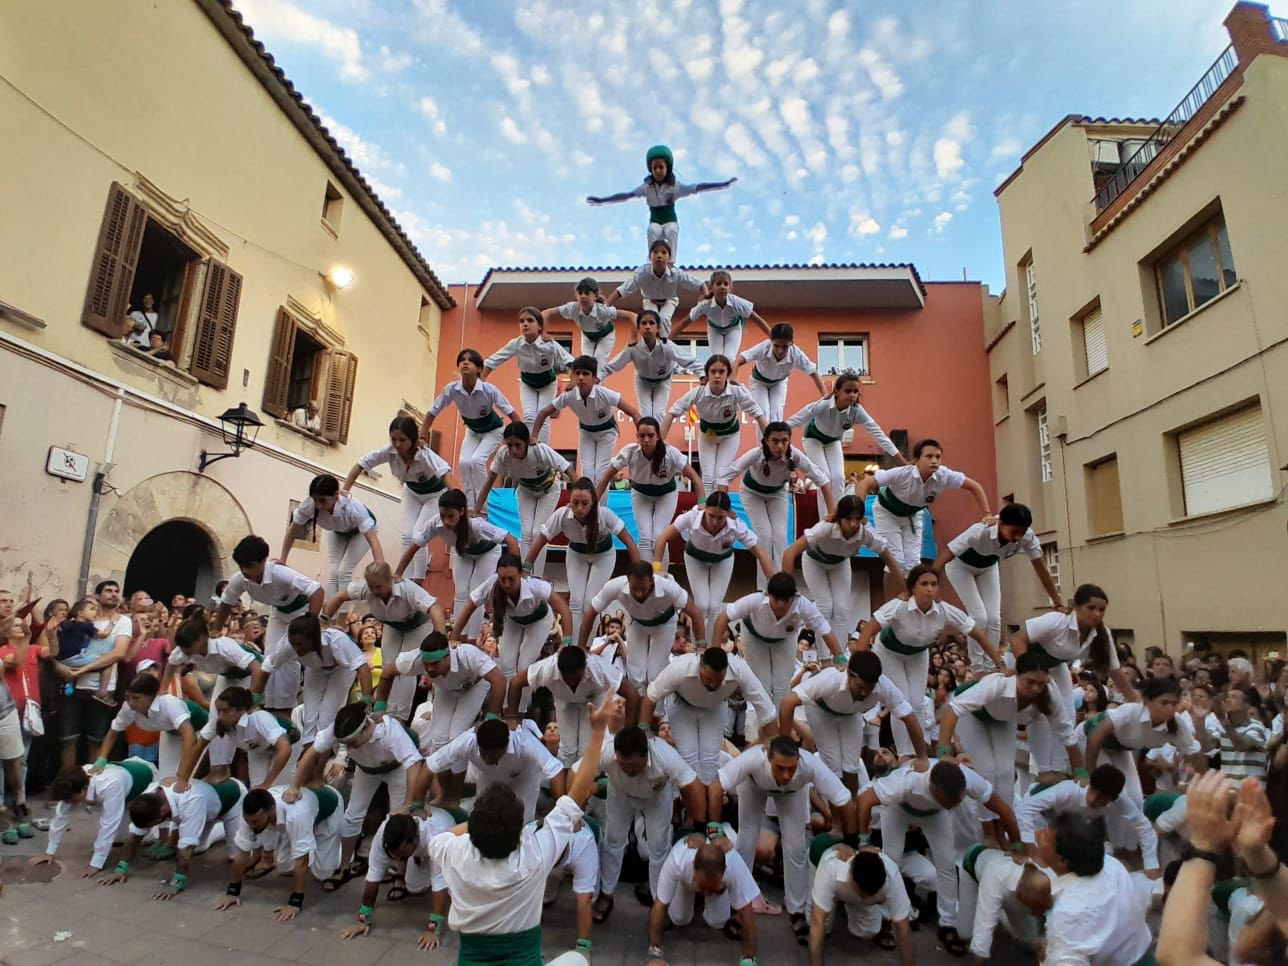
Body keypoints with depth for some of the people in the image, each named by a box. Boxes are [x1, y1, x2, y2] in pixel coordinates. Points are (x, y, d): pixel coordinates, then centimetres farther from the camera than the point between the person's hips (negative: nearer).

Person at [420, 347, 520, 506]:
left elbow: (512, 414, -27)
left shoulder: (489, 390, -33)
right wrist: (422, 437, -21)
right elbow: (432, 413, -14)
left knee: (477, 460, -23)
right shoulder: (451, 389, -25)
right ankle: (470, 505, 1)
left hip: (492, 431, -3)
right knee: (464, 462, -16)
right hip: (472, 431, 3)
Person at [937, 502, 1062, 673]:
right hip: (960, 565, -4)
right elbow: (942, 559, -39)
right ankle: (977, 670, -1)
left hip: (988, 566, 4)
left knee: (994, 618, -5)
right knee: (979, 616, -15)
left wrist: (1059, 603, -15)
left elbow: (1041, 569, -17)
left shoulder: (1027, 537, -29)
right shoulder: (980, 532, -42)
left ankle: (989, 669, 7)